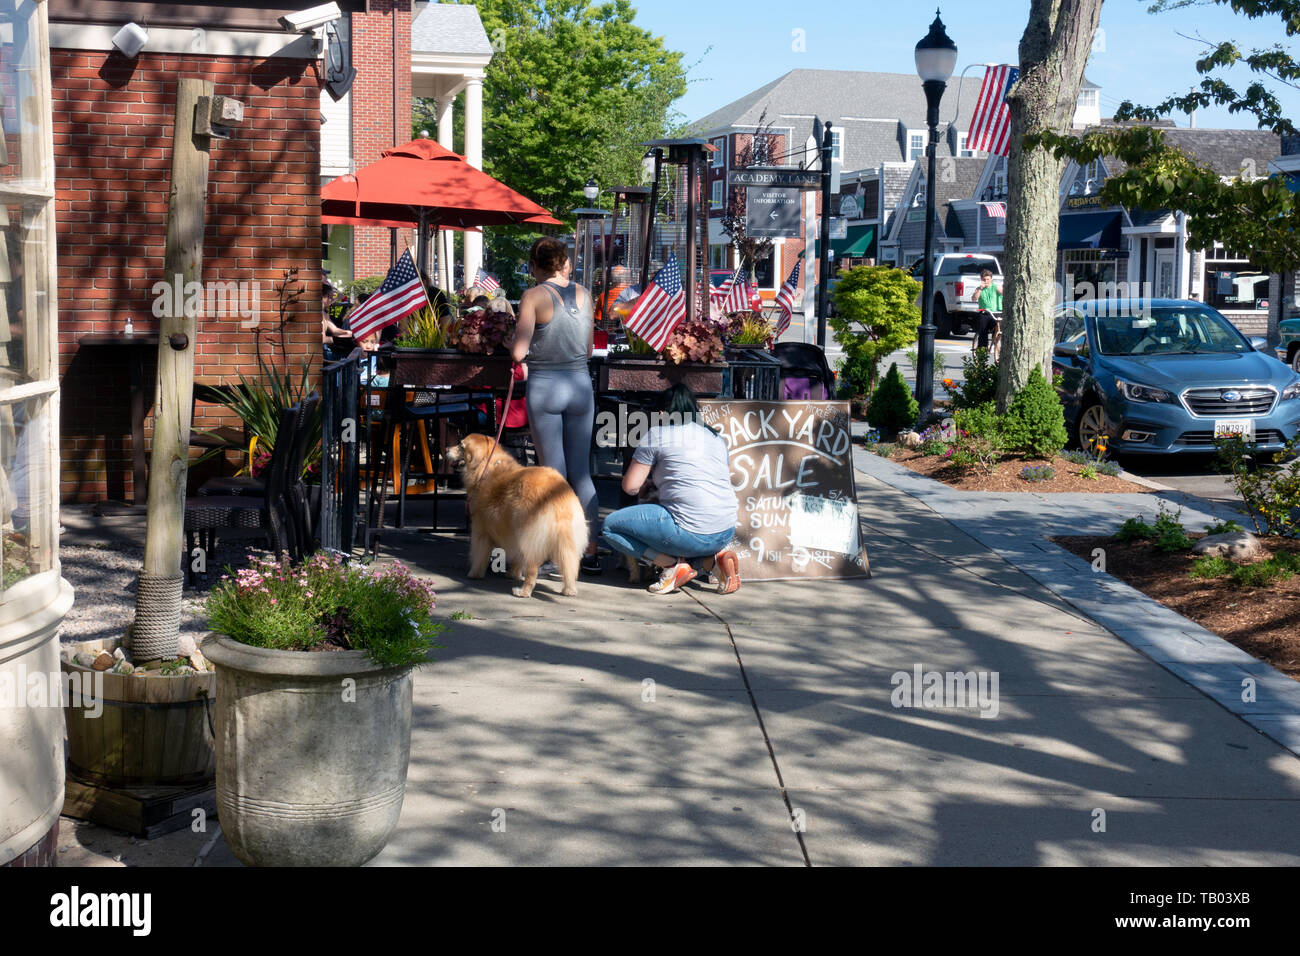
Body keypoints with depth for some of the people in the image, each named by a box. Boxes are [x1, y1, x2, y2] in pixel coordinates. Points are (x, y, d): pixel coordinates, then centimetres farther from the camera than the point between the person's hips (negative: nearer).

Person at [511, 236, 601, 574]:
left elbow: (518, 352, -11)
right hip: (580, 384, 4)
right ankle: (592, 552, 8)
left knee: (553, 473, 4)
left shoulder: (534, 296, -6)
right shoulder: (583, 294, 7)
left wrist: (515, 349, 10)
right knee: (581, 473, 9)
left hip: (544, 385, -4)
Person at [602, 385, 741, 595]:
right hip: (726, 533, 7)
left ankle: (674, 564, -7)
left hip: (691, 533, -7)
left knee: (611, 526, 6)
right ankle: (714, 558, 8)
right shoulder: (716, 437, 18)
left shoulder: (657, 434, 1)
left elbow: (630, 486, 2)